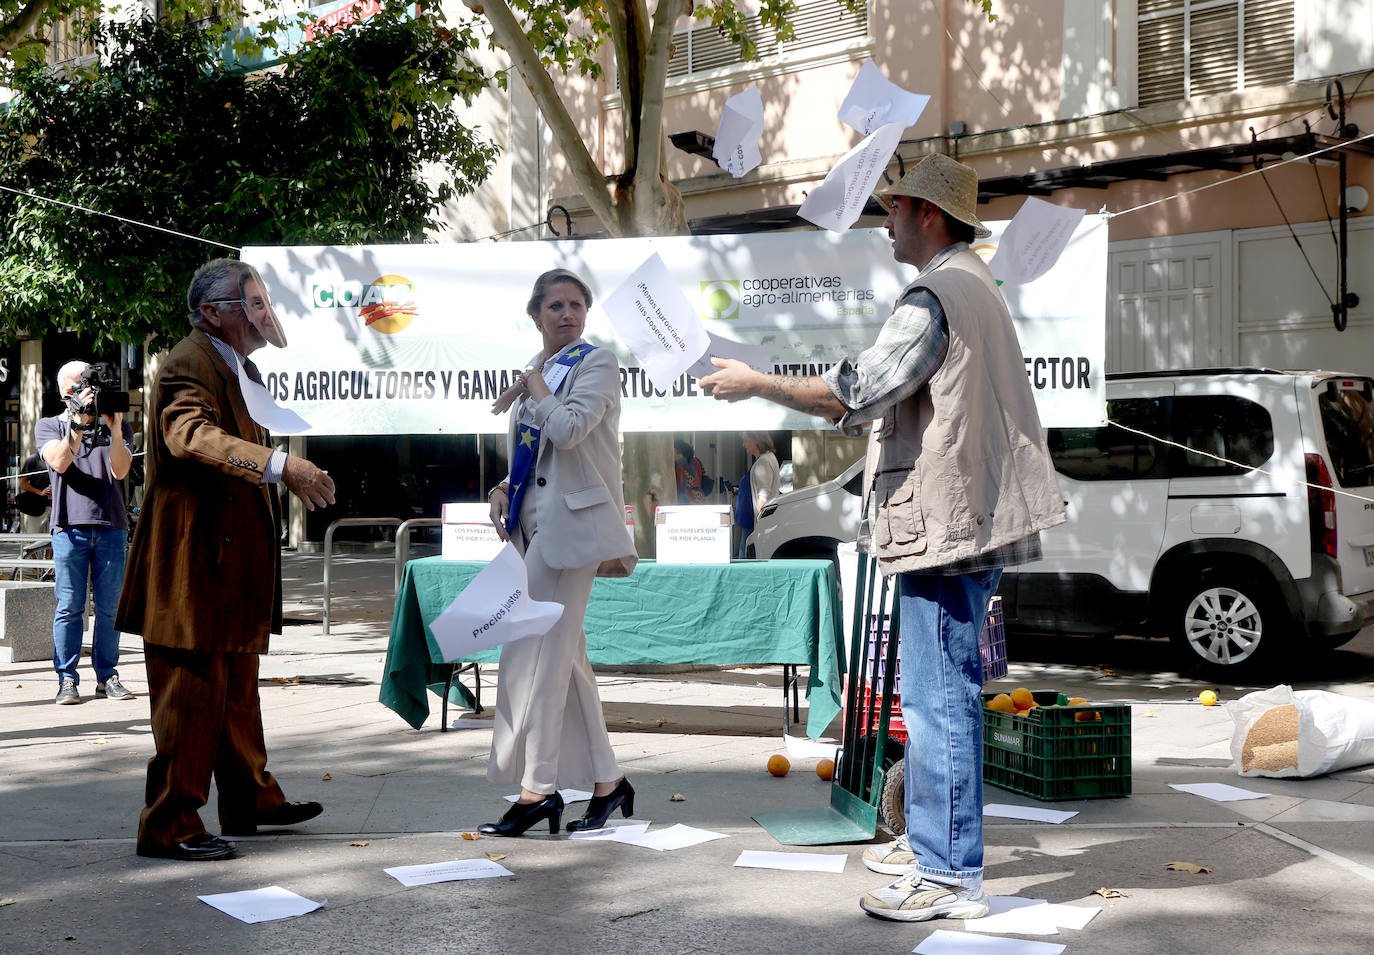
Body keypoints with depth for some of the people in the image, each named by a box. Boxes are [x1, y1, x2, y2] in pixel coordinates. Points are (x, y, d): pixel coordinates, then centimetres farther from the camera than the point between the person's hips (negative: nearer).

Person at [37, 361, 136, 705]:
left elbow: (120, 471, -2)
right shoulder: (49, 426, 13)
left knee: (109, 607, 2)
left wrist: (115, 429, -14)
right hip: (69, 525, -1)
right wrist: (78, 423, -16)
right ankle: (67, 679, 3)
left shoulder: (119, 427, 14)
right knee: (69, 607, -2)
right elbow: (59, 462, -7)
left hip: (111, 525, 1)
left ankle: (107, 676, 10)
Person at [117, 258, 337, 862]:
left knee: (237, 688, 19)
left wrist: (292, 479, 16)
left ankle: (250, 799, 31)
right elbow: (193, 436, -37)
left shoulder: (241, 368, 18)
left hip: (235, 561, 11)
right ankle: (169, 825, 3)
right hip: (194, 561, -10)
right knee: (191, 693, -5)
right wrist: (280, 466, -46)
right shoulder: (189, 365, -16)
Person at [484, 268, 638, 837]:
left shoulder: (596, 363, -2)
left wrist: (534, 384, -5)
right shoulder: (535, 371, 20)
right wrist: (503, 490, 8)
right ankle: (607, 781, 13)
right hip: (532, 522, 8)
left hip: (570, 519, -8)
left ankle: (537, 786, -6)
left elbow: (569, 429, -20)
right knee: (563, 654, 7)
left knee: (538, 651, -11)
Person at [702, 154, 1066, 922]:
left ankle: (950, 875, -2)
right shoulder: (974, 286, 19)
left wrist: (756, 384, -9)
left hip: (944, 522, -11)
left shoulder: (935, 298, -15)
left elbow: (852, 395, -19)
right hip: (970, 514, 11)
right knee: (942, 692, 18)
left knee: (939, 698, -7)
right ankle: (931, 841, 29)